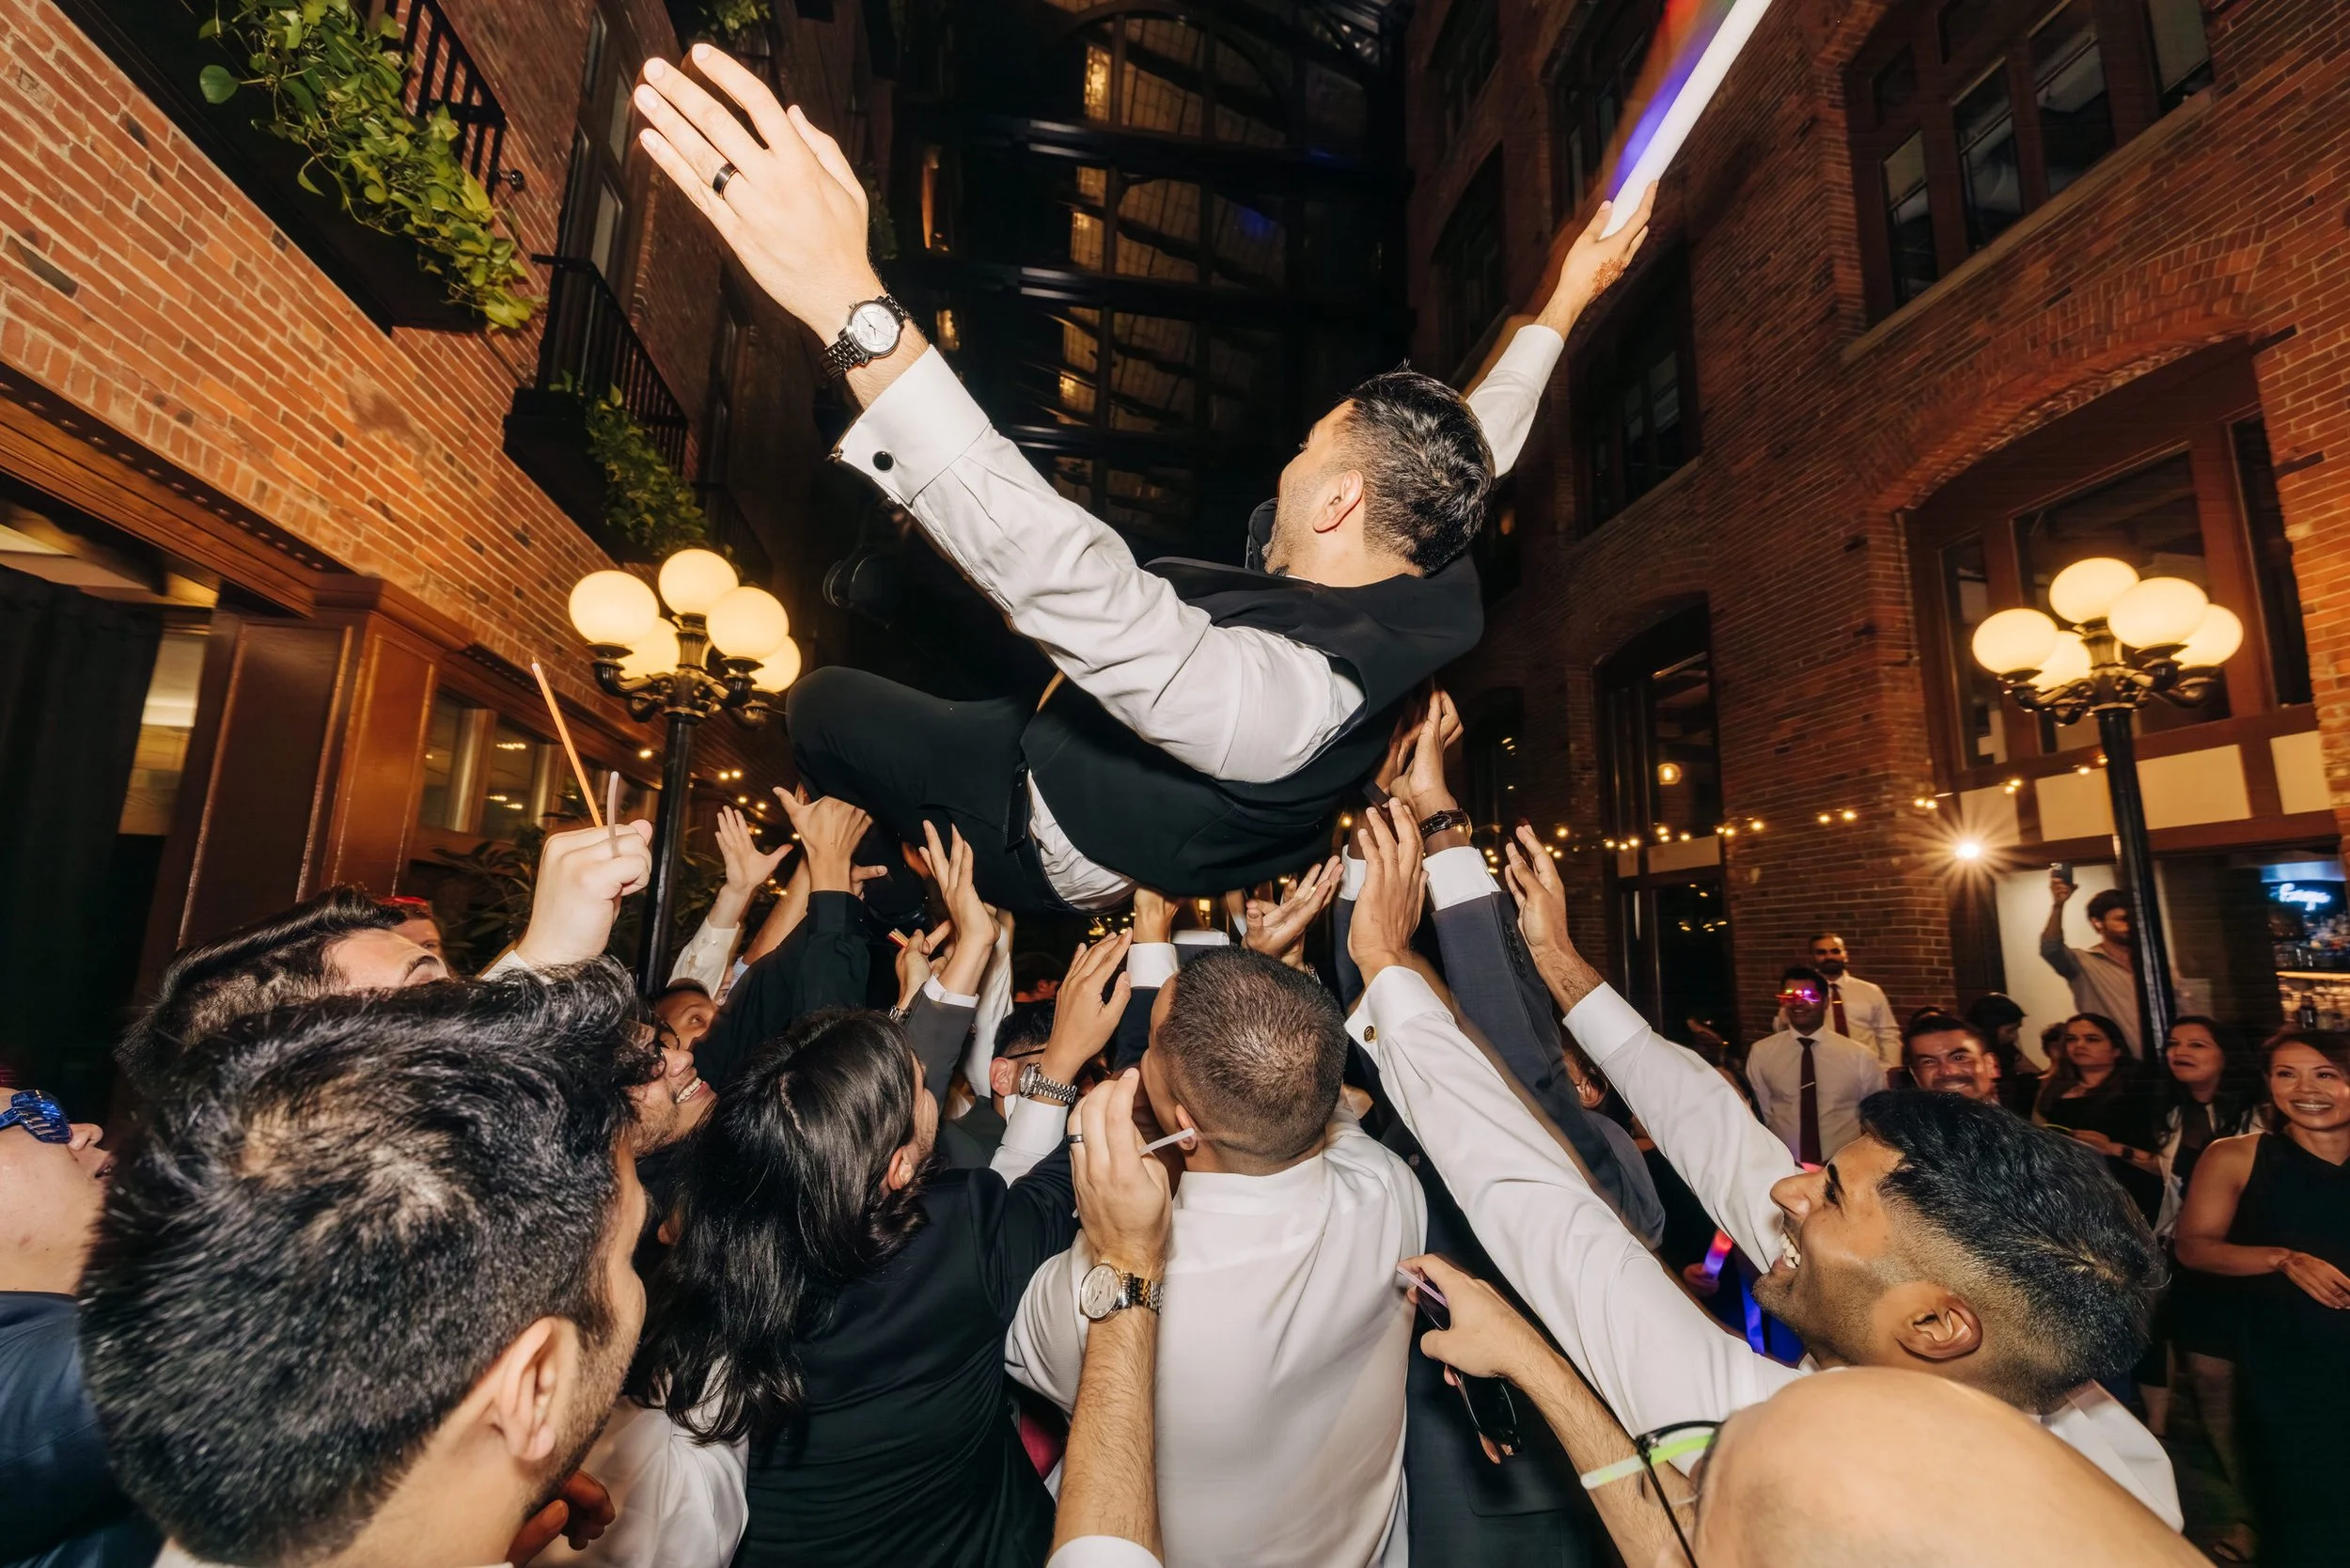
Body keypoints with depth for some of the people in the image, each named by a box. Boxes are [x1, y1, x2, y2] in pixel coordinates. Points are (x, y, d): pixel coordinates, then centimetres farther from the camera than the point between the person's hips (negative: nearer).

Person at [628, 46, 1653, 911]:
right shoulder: (1432, 596, -21)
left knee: (820, 699, 9)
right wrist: (1562, 307, 12)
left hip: (1066, 852, -7)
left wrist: (852, 308, -61)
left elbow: (1071, 578, -58)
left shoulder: (1287, 692, -46)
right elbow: (1467, 453, -1)